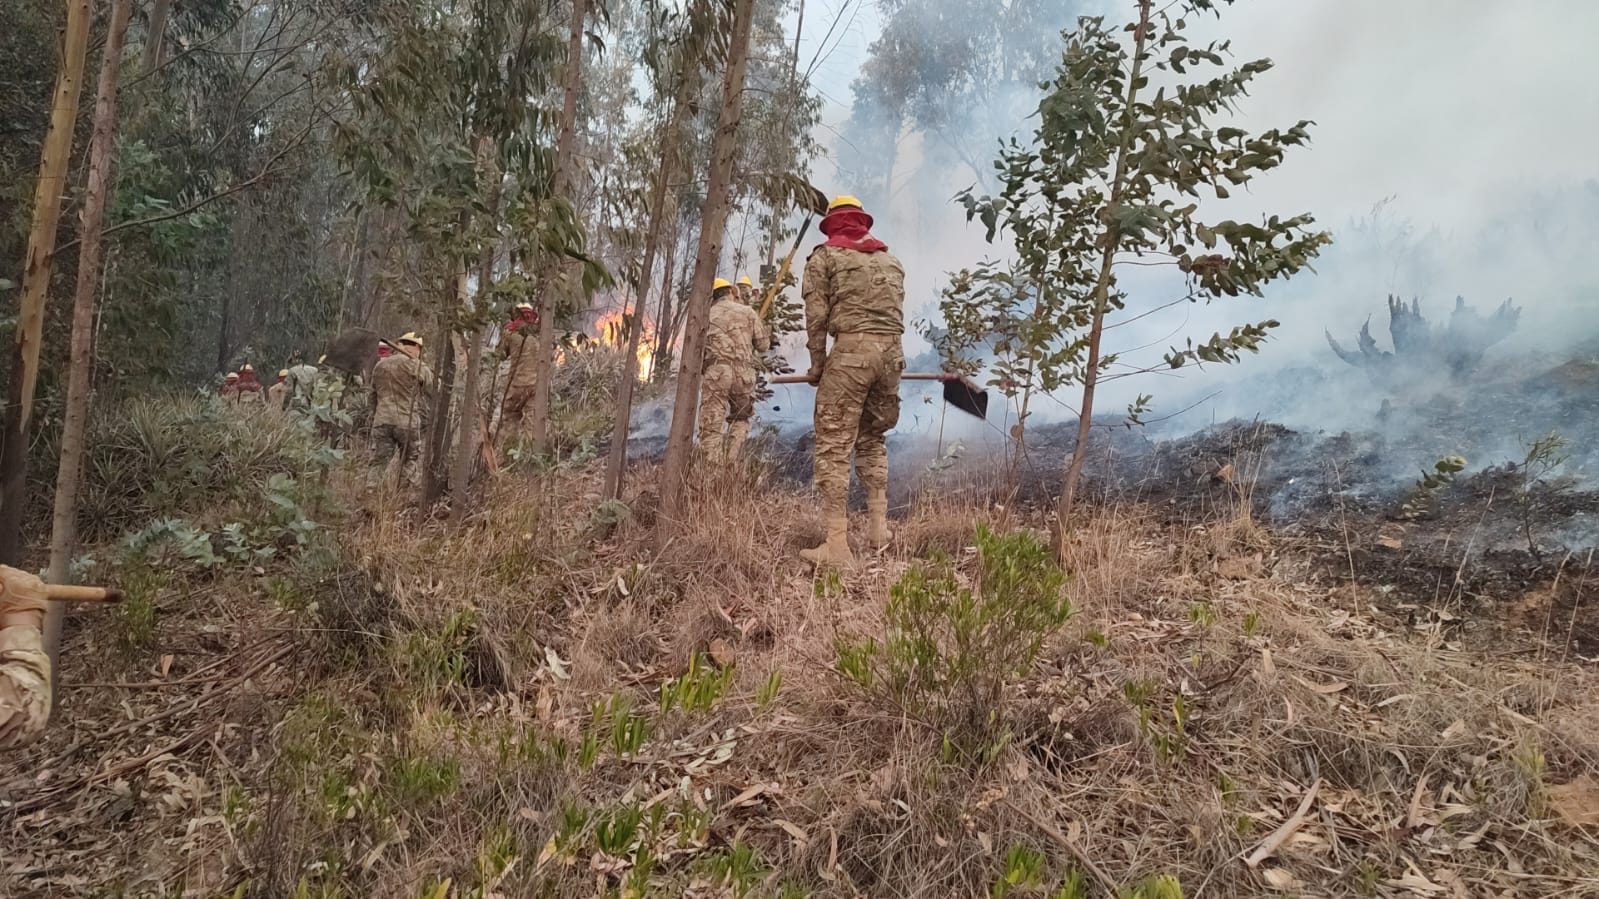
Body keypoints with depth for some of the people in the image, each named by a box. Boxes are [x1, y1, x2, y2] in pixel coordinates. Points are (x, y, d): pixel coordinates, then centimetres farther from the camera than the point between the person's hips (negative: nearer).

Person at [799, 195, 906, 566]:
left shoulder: (825, 256, 8)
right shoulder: (891, 260, 23)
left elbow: (816, 315, 0)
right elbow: (896, 312, 17)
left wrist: (817, 364, 7)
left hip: (852, 348, -6)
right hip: (893, 351, 6)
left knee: (834, 445, -5)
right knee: (873, 440, 19)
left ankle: (837, 545, -10)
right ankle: (878, 527, 17)